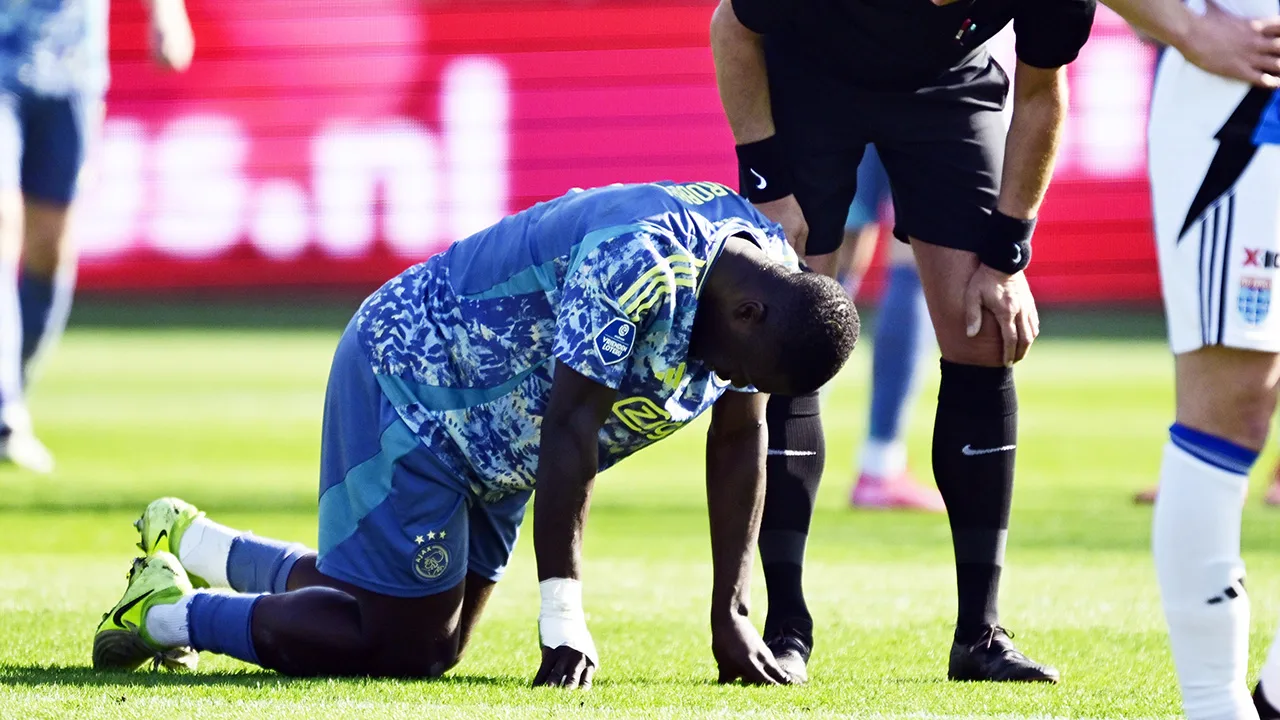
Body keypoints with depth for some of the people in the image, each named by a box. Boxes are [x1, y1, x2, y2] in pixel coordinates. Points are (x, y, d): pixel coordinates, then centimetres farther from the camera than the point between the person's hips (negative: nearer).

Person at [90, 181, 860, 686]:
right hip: (408, 381, -9)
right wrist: (564, 622, -32)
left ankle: (188, 542, 33)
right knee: (404, 646, -12)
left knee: (433, 641, 15)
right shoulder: (639, 264, -34)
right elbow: (571, 425, -34)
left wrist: (731, 613, -4)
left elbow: (740, 439, 1)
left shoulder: (772, 270, -7)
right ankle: (169, 610, 5)